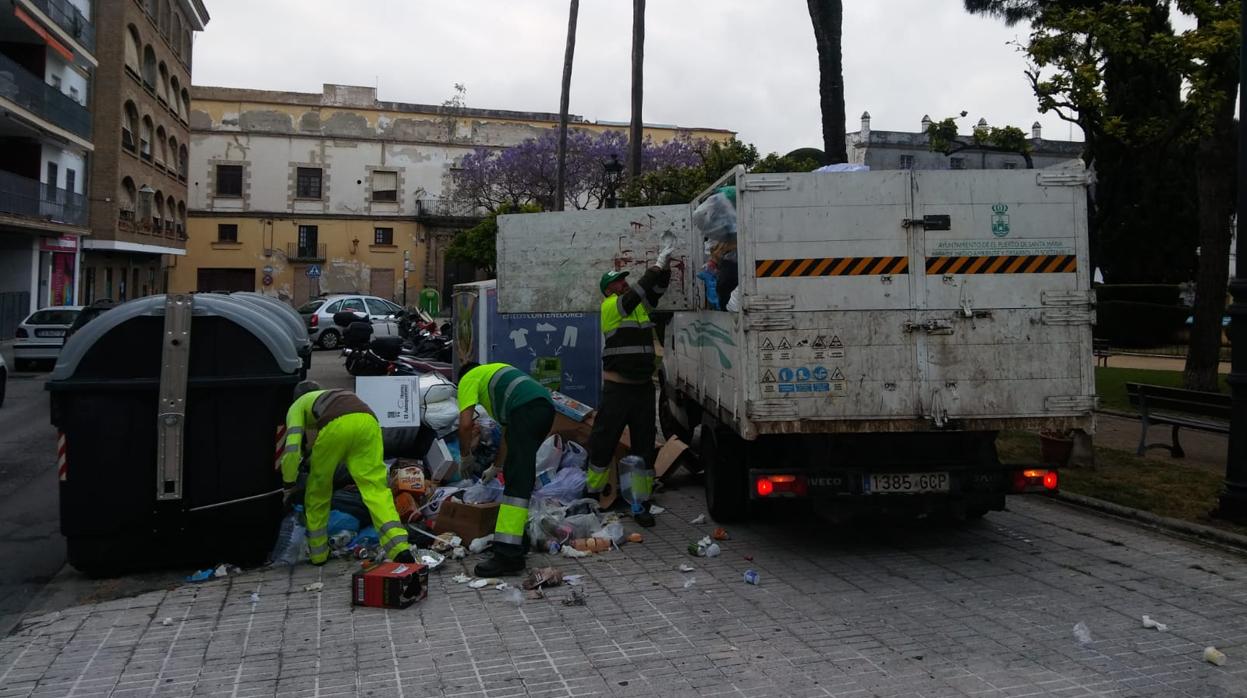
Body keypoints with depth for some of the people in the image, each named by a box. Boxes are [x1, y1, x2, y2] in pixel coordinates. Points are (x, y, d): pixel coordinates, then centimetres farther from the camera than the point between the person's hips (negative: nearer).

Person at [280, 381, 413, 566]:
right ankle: (400, 548, -20)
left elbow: (292, 448, 16)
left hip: (335, 425, -4)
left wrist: (289, 485, 27)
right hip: (367, 420, 4)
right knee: (375, 486, -2)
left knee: (318, 488, 18)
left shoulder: (297, 406, 34)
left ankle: (318, 553, 29)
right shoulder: (331, 397, 48)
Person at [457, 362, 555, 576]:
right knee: (515, 473, 19)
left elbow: (465, 423, 3)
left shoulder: (468, 379, 19)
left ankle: (509, 553, -20)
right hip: (546, 407, 8)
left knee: (517, 481, -14)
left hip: (527, 409, -8)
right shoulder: (495, 373, 41)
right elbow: (509, 431, 41)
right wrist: (496, 466, 47)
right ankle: (513, 539, 22)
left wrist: (466, 456, 20)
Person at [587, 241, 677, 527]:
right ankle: (591, 495, 17)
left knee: (644, 447, 5)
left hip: (644, 387, 6)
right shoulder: (610, 307, -6)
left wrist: (666, 265, -8)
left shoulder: (641, 306, 13)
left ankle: (640, 504, 11)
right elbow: (634, 296, -20)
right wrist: (656, 265, -18)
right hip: (617, 388, -6)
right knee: (603, 442, 1)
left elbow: (658, 289, 9)